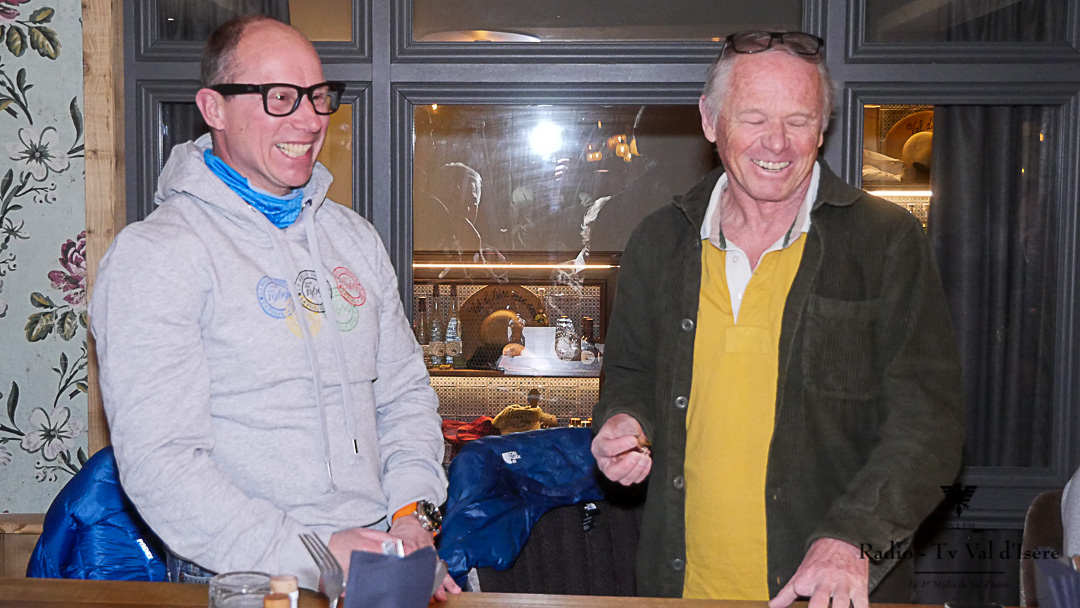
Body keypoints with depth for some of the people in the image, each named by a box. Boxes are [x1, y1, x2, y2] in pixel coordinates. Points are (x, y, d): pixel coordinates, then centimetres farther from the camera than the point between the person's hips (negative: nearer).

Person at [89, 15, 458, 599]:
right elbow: (157, 460, -14)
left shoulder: (354, 237, 15)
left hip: (378, 548, 4)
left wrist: (411, 511, 1)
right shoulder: (153, 254, -7)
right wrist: (309, 556, -20)